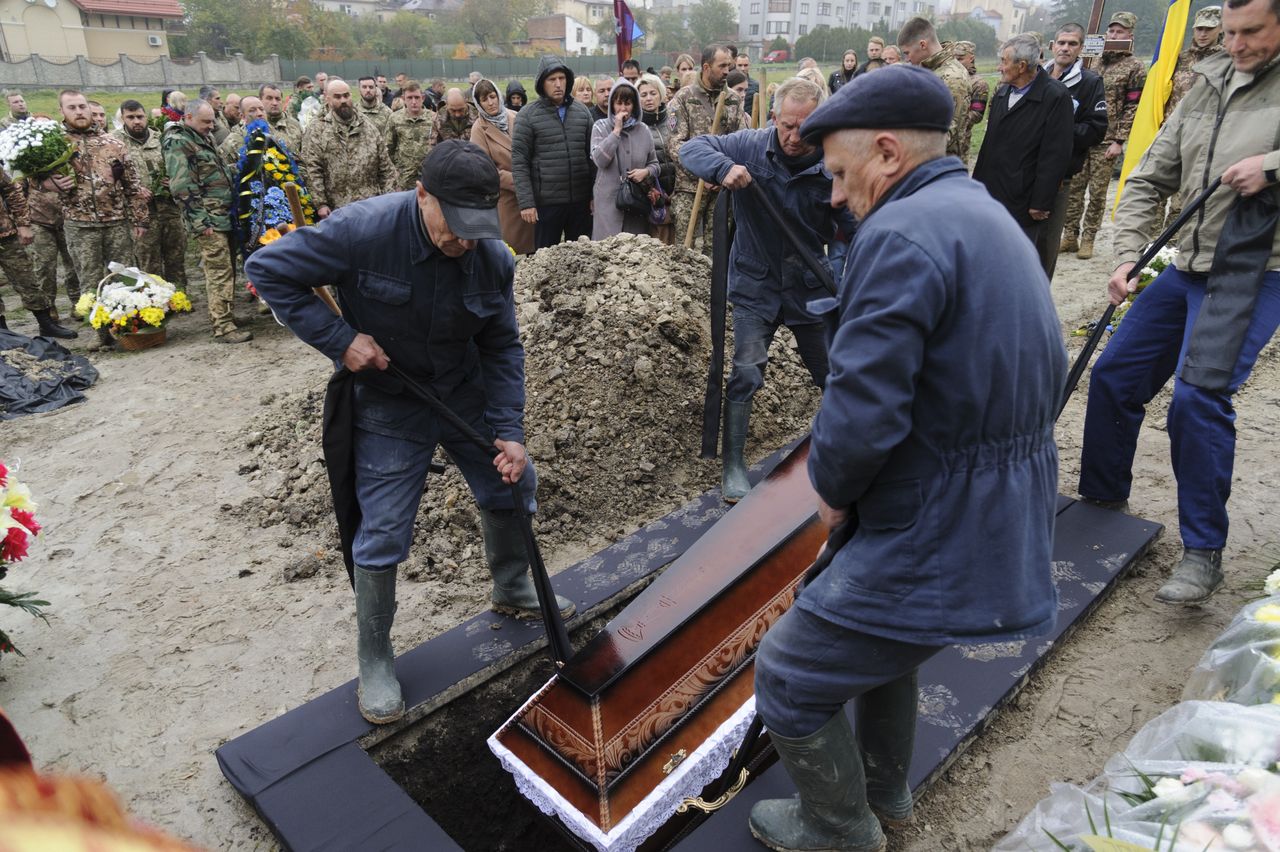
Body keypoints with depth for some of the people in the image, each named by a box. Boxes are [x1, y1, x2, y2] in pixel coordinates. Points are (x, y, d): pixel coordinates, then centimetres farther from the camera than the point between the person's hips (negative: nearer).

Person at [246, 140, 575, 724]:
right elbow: (267, 270, -17)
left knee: (514, 488, 15)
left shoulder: (494, 258, -15)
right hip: (390, 406, -4)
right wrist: (340, 340, -24)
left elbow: (502, 348, -5)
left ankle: (513, 591, 44)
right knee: (383, 536, -2)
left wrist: (510, 432, -13)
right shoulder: (361, 231, -27)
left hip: (468, 394, 5)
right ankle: (374, 659, 21)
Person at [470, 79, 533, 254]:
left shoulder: (516, 118, 4)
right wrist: (517, 181, -15)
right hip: (504, 194, -3)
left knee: (532, 236, 8)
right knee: (511, 241, 2)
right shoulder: (479, 129, -4)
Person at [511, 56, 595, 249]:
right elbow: (519, 162, -5)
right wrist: (526, 202, -12)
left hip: (581, 201, 3)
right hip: (546, 202, -3)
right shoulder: (528, 115, -3)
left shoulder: (582, 111, 8)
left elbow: (591, 156, 11)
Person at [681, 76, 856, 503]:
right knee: (745, 376, -5)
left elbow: (856, 228, -9)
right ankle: (733, 465, 9)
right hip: (756, 286, -1)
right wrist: (723, 167, -30)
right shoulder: (750, 146, -10)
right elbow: (692, 147, -9)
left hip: (812, 288, 1)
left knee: (835, 377, 15)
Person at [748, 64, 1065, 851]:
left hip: (937, 544, -10)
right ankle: (883, 788, 51)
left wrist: (833, 489, -6)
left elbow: (861, 411, -29)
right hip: (1011, 526, 10)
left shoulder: (902, 233, -21)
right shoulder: (991, 220, 12)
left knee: (789, 677, 9)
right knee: (882, 637, 32)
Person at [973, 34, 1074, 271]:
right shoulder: (1002, 92, 13)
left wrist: (1040, 203, -16)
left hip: (1025, 203, -7)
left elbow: (1056, 155, -14)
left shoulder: (1056, 97, -11)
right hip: (992, 196, 7)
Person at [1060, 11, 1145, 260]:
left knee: (1097, 192, 1)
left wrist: (1119, 141, -11)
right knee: (1073, 187, 4)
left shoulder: (1134, 67, 0)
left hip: (1107, 141, -3)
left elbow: (1132, 108, -4)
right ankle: (1070, 235, 11)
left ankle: (1088, 239, 8)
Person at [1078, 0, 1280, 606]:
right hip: (1187, 266, 6)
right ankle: (1102, 499, 25)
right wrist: (1127, 257, -1)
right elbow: (1150, 178, 11)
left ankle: (1203, 552, -4)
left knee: (1198, 396, -18)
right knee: (1113, 376, 5)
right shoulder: (1208, 85, 12)